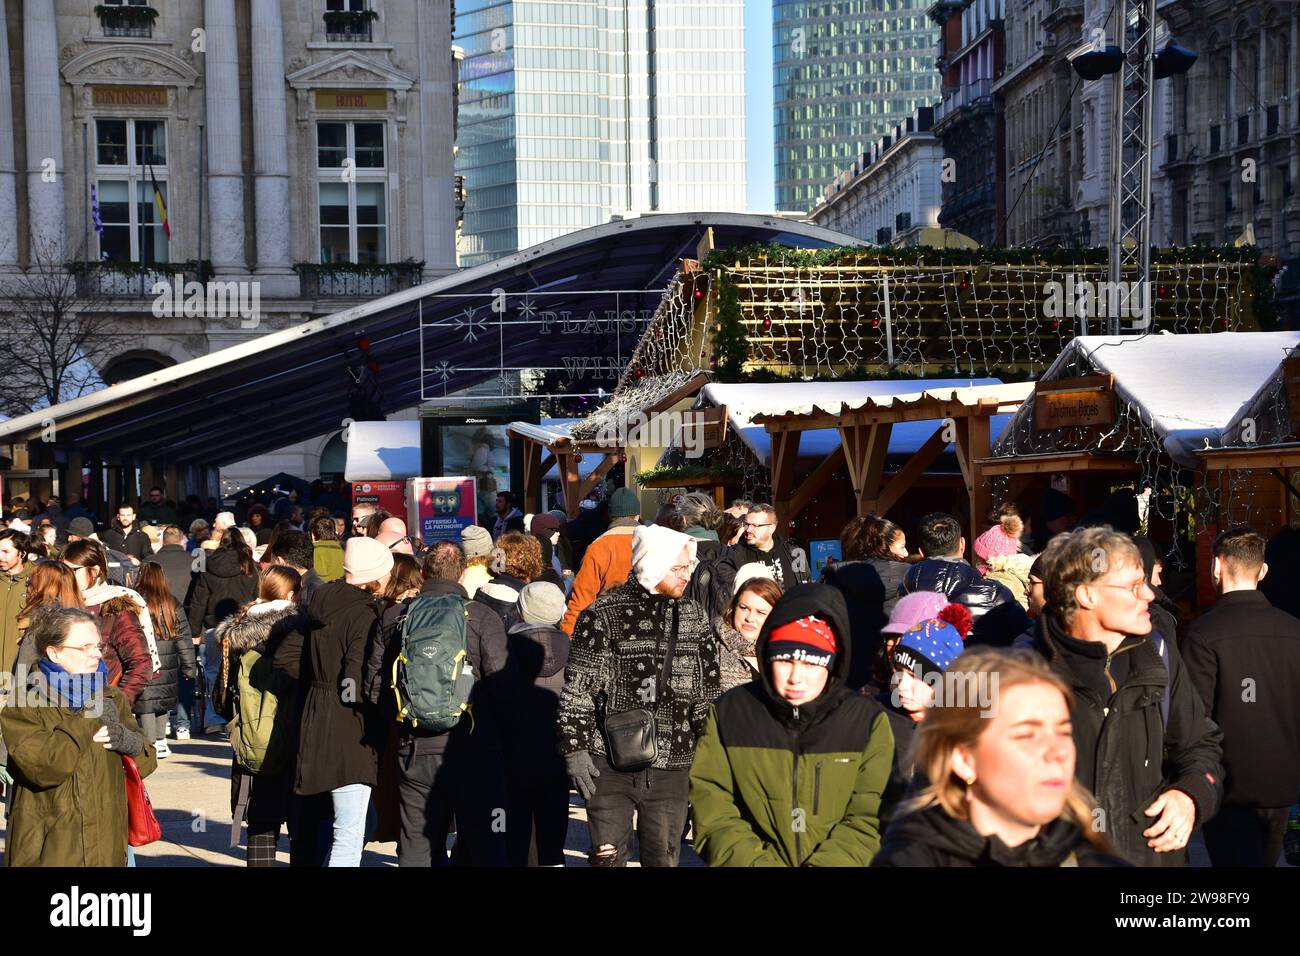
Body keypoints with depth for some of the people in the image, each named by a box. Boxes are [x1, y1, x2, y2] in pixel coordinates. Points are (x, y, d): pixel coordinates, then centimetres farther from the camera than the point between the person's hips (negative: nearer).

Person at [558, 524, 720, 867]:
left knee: (663, 858, 8)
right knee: (608, 856, 1)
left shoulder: (693, 616, 8)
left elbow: (707, 693, 13)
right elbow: (577, 689, -3)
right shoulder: (603, 615, -5)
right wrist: (575, 749, -8)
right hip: (610, 765, -3)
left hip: (671, 766, 3)